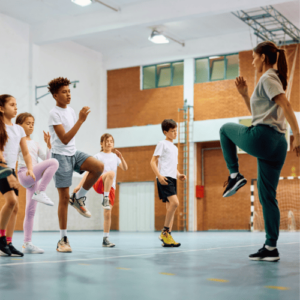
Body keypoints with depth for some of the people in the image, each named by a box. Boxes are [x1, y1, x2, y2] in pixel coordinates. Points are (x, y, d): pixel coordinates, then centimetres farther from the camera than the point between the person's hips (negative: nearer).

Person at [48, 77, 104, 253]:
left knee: (99, 167, -21)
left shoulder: (71, 111, 10)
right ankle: (63, 239, 7)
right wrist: (81, 120, -25)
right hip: (61, 156, -6)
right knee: (64, 197, -4)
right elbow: (64, 139, -23)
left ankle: (79, 198, 1)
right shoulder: (55, 114, -13)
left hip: (74, 153, 6)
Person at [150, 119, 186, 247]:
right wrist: (159, 176, -19)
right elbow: (153, 162, -6)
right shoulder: (162, 144, 0)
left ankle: (167, 237, 6)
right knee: (175, 202, -23)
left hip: (172, 179, 9)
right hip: (164, 178, -8)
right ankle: (165, 232, -13)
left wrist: (179, 175, 10)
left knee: (171, 207, 4)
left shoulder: (175, 148, 23)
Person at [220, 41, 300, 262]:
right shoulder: (275, 79, 24)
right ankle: (271, 248, 5)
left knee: (226, 129, 20)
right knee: (267, 197, 8)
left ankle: (234, 175, 9)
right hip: (278, 143, 9)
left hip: (261, 138, -9)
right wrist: (244, 94, 22)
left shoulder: (267, 78, -4)